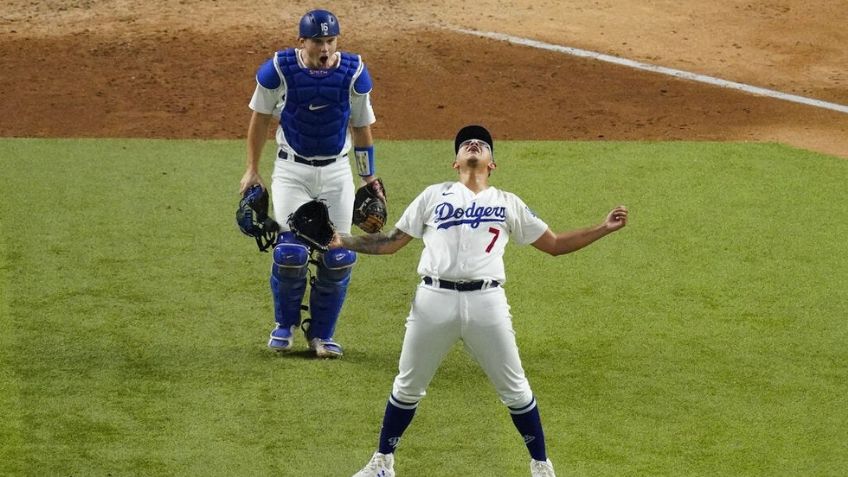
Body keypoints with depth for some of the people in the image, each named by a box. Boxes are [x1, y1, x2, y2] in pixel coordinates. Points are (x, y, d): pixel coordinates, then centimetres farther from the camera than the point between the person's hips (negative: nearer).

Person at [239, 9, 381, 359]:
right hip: (292, 170, -2)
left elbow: (361, 128, 3)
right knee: (292, 252, -13)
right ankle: (284, 326, 13)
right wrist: (252, 170, 4)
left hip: (336, 173, 2)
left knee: (338, 258, -3)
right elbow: (260, 118, 2)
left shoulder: (353, 73, -10)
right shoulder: (278, 70, -14)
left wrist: (369, 178, 6)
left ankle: (321, 334, 17)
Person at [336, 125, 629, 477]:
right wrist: (342, 242, 4)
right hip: (434, 301, 0)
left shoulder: (508, 204, 17)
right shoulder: (434, 196, 16)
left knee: (515, 391, 3)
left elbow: (555, 244, 18)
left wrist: (604, 228, 8)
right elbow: (391, 242, 16)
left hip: (486, 302, 0)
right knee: (407, 388, 8)